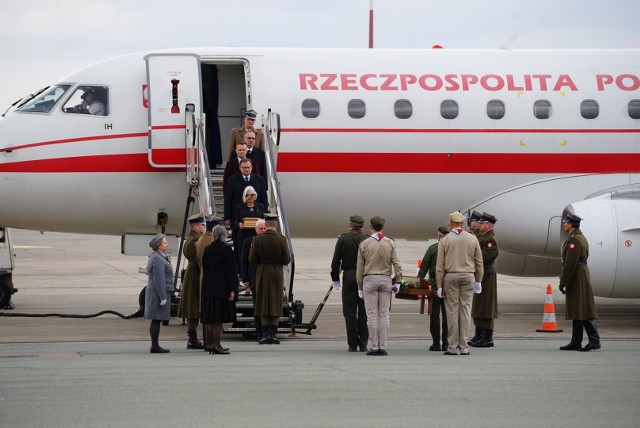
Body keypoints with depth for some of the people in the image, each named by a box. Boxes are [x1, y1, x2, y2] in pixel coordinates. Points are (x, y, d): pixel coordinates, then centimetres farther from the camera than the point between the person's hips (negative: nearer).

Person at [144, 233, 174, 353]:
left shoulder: (156, 257, 16)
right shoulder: (158, 259, -17)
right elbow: (159, 280, -20)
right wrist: (163, 298, -20)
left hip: (154, 292, 10)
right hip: (159, 293, -10)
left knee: (156, 320, 11)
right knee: (156, 320, -7)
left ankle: (155, 345, 14)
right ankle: (155, 346, -5)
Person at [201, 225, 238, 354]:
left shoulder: (207, 250, 7)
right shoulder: (226, 249, -10)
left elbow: (204, 269, 12)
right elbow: (230, 270, -11)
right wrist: (232, 289, -9)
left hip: (208, 289, 6)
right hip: (222, 289, -6)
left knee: (210, 318, 11)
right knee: (218, 318, -6)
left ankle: (209, 343, 15)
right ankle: (216, 345, -10)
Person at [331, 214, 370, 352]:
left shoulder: (343, 239, -2)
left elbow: (336, 261, -2)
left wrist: (335, 278, 5)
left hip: (349, 276, -2)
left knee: (350, 312, 2)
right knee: (364, 312, 7)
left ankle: (352, 345, 0)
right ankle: (363, 344, 7)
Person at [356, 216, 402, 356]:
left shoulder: (364, 244, -1)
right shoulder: (390, 243, 1)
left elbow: (359, 268, 3)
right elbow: (397, 264, -5)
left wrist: (360, 287, 9)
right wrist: (398, 281, 0)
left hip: (369, 280, -1)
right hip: (386, 280, 1)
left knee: (372, 315, -1)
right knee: (384, 315, 3)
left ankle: (374, 347, -3)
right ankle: (383, 347, 1)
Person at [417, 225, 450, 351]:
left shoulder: (432, 248, -3)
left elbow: (424, 267, -2)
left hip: (435, 285, -2)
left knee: (434, 314, 4)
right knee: (447, 315, 7)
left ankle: (436, 343, 2)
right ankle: (446, 343, 6)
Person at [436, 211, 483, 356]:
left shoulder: (444, 240, 0)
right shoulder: (472, 239, 5)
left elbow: (440, 265, -1)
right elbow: (479, 262, 8)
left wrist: (439, 285, 3)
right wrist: (478, 281, 16)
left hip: (450, 277, -1)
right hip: (468, 276, 1)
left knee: (452, 311, 1)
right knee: (465, 310, 3)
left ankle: (452, 347, 0)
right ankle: (464, 347, 2)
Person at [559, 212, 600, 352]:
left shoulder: (574, 240, -16)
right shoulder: (581, 238, 17)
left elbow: (570, 263, -21)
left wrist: (562, 283, -18)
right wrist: (564, 280, 21)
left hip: (576, 278, -11)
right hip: (581, 276, 11)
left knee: (582, 311, -10)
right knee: (577, 310, 11)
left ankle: (594, 340, -11)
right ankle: (576, 342, 14)